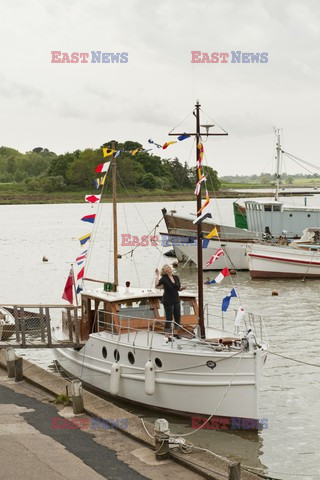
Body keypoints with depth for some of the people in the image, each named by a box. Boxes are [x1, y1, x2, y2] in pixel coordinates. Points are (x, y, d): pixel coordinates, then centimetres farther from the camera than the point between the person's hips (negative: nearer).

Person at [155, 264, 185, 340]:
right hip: (168, 301, -6)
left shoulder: (176, 277, 5)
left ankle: (176, 333, 28)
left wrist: (182, 288, -6)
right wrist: (157, 276, -25)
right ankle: (167, 336, 3)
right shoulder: (164, 278, -11)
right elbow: (156, 285, -28)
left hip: (176, 300, 6)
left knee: (178, 317, 11)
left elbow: (179, 289, 14)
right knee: (169, 319, -4)